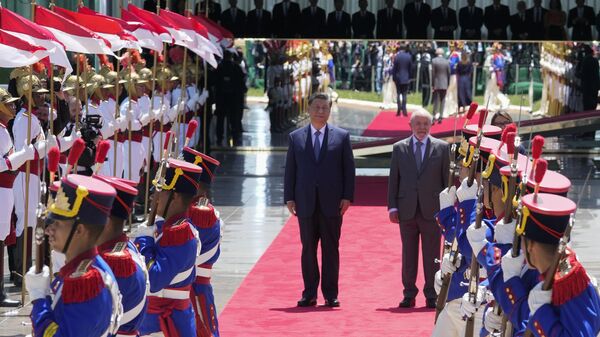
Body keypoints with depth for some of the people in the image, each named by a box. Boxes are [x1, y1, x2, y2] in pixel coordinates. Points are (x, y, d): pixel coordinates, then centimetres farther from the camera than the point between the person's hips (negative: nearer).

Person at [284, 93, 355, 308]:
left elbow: (349, 169, 4)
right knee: (308, 249, 4)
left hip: (332, 203, -1)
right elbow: (290, 170, 9)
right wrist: (289, 198, 0)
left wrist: (347, 197, -5)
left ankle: (331, 295, 6)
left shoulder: (341, 136, 6)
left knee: (331, 250, 2)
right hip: (306, 203, 1)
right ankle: (309, 294, 8)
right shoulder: (296, 137, 10)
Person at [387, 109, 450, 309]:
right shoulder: (399, 148, 8)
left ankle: (432, 296, 7)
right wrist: (392, 207, 1)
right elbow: (393, 179, 8)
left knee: (431, 255, 1)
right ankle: (409, 294, 11)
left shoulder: (441, 148, 5)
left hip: (432, 210, -1)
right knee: (408, 254, 5)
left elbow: (447, 178, 5)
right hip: (407, 210, 1)